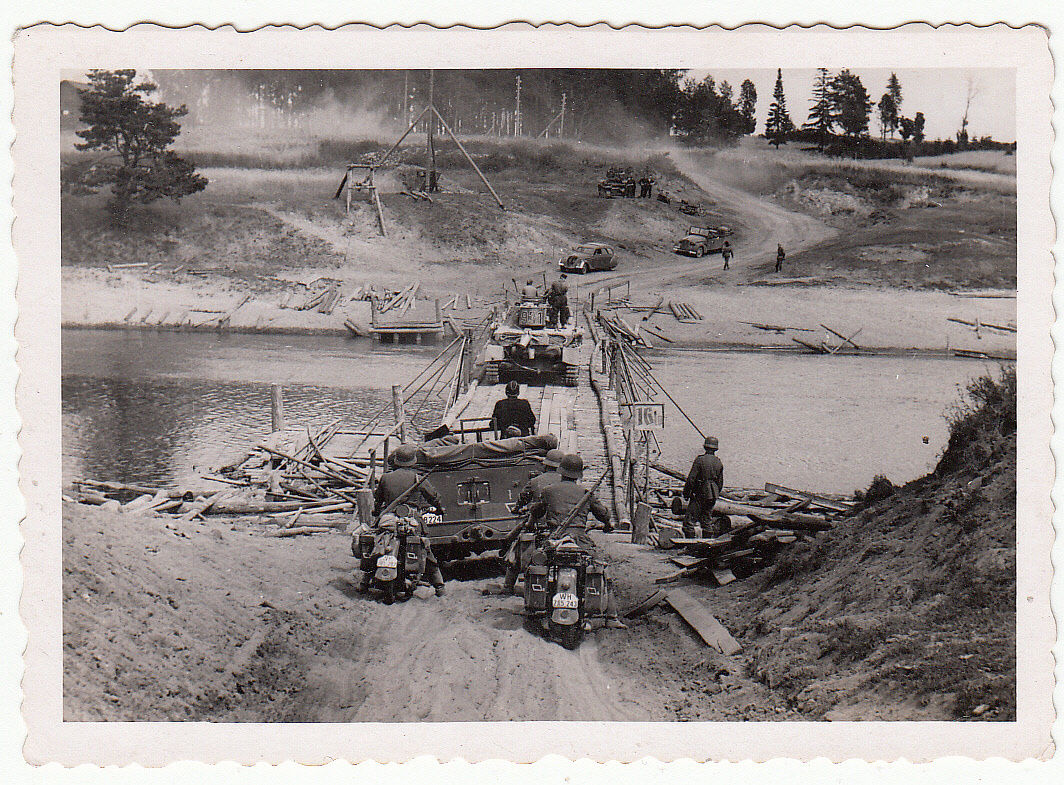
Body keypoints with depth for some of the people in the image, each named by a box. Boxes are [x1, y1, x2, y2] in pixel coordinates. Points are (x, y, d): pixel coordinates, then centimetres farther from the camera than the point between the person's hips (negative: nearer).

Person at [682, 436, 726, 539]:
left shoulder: (700, 460, -11)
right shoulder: (719, 463, 7)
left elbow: (691, 479, -12)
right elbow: (720, 482, 13)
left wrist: (686, 492, -2)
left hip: (700, 493, -6)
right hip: (712, 496, 6)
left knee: (689, 521, -4)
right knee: (707, 519, 14)